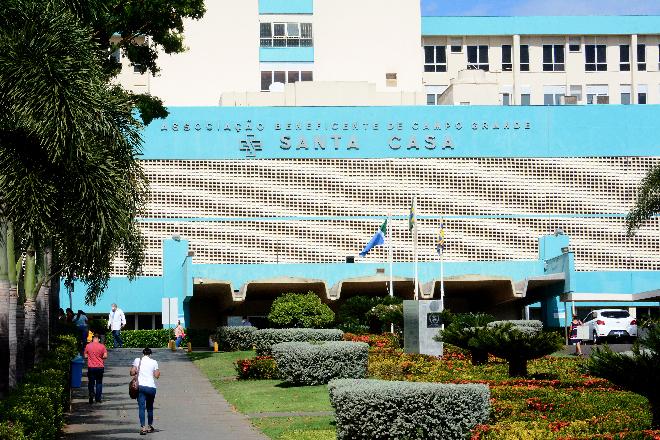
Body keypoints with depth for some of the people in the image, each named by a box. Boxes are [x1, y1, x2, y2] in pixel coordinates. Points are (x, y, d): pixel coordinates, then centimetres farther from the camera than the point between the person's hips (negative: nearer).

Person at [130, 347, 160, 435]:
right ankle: (150, 426, 26)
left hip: (141, 386, -1)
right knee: (150, 407, 17)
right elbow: (156, 375, 3)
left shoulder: (137, 360, 5)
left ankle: (142, 427, -18)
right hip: (151, 387, 1)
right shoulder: (154, 362, 6)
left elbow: (132, 373, 0)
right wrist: (159, 373, 22)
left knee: (141, 407, -5)